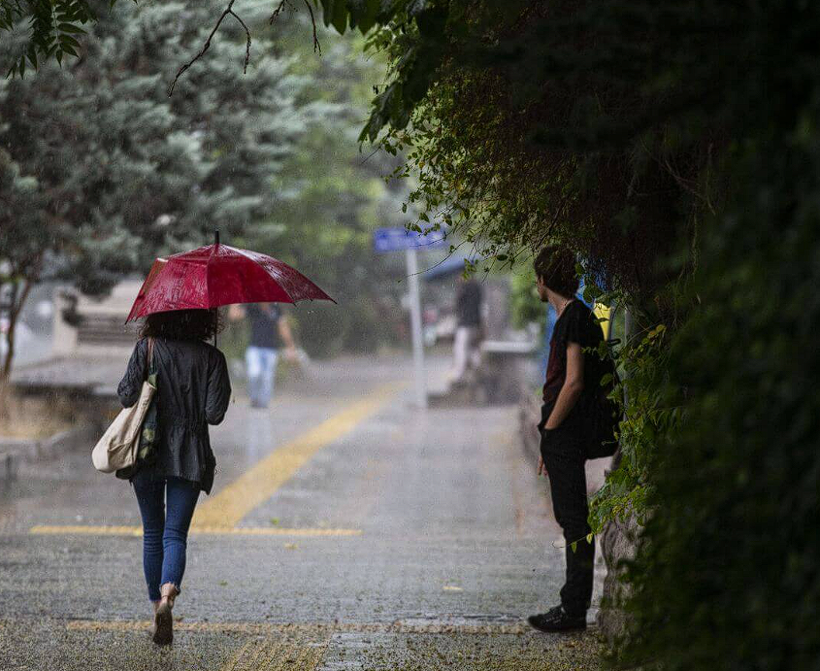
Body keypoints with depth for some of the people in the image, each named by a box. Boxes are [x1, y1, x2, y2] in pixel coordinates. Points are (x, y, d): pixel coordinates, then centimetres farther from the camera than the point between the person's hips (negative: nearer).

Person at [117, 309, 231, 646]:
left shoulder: (147, 348, -3)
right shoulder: (211, 358, -2)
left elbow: (127, 396, -8)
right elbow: (214, 414, -6)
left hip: (148, 453, 1)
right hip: (189, 457, -1)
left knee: (153, 534, 14)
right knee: (175, 533, -1)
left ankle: (157, 605, 15)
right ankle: (168, 595, -28)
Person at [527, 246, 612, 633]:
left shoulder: (575, 318, -14)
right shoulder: (572, 317, 18)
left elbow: (574, 383, -20)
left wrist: (549, 430, -14)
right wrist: (549, 444, 21)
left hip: (566, 436, -10)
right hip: (565, 437, 10)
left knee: (575, 521, -7)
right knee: (572, 520, 12)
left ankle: (574, 609, -5)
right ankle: (573, 605, 17)